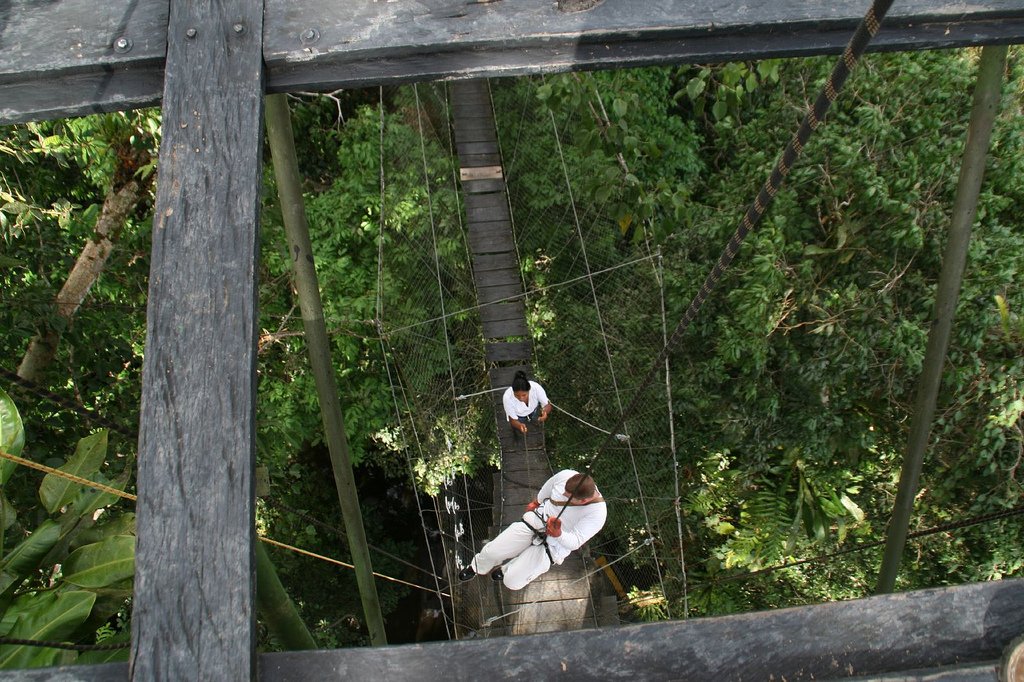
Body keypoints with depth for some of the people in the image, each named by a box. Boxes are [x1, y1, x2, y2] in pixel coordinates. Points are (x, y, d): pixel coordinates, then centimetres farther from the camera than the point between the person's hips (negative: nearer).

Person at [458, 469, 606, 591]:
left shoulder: (597, 513, -29)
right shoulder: (565, 476, -18)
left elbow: (575, 542, -26)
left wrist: (558, 534, -46)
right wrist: (537, 502, 24)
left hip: (553, 546, -3)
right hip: (535, 520, 4)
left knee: (512, 582, -11)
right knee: (491, 551, -2)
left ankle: (506, 570, 28)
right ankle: (478, 567, 36)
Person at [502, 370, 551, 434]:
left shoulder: (536, 387, -39)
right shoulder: (507, 397, -40)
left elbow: (547, 405, -24)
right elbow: (513, 420, -27)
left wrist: (545, 411, -49)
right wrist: (520, 425, -51)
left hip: (534, 410, 2)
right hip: (518, 416, -2)